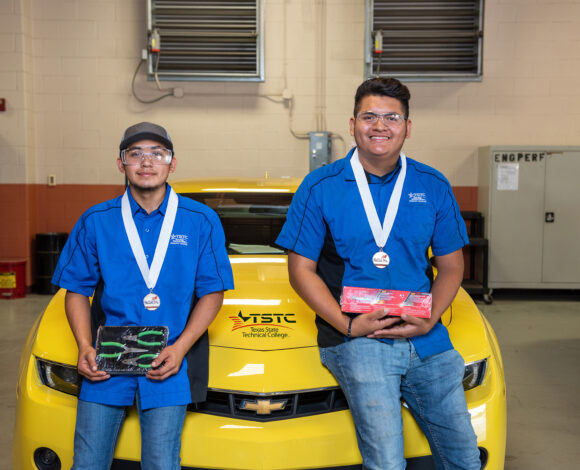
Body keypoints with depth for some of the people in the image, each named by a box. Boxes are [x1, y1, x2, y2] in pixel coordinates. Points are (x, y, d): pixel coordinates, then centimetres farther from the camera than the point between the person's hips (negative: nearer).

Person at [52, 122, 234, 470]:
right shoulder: (96, 221, 5)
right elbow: (77, 290, 9)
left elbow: (212, 292, 1)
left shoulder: (201, 221, 1)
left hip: (168, 364, -1)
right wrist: (85, 346, -7)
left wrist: (180, 348, -12)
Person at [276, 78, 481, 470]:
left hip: (427, 339, 4)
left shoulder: (433, 187, 9)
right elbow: (301, 270, -1)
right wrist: (349, 325, -13)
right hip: (355, 338, -3)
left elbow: (451, 266, 12)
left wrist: (428, 321, -6)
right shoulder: (321, 187, 0)